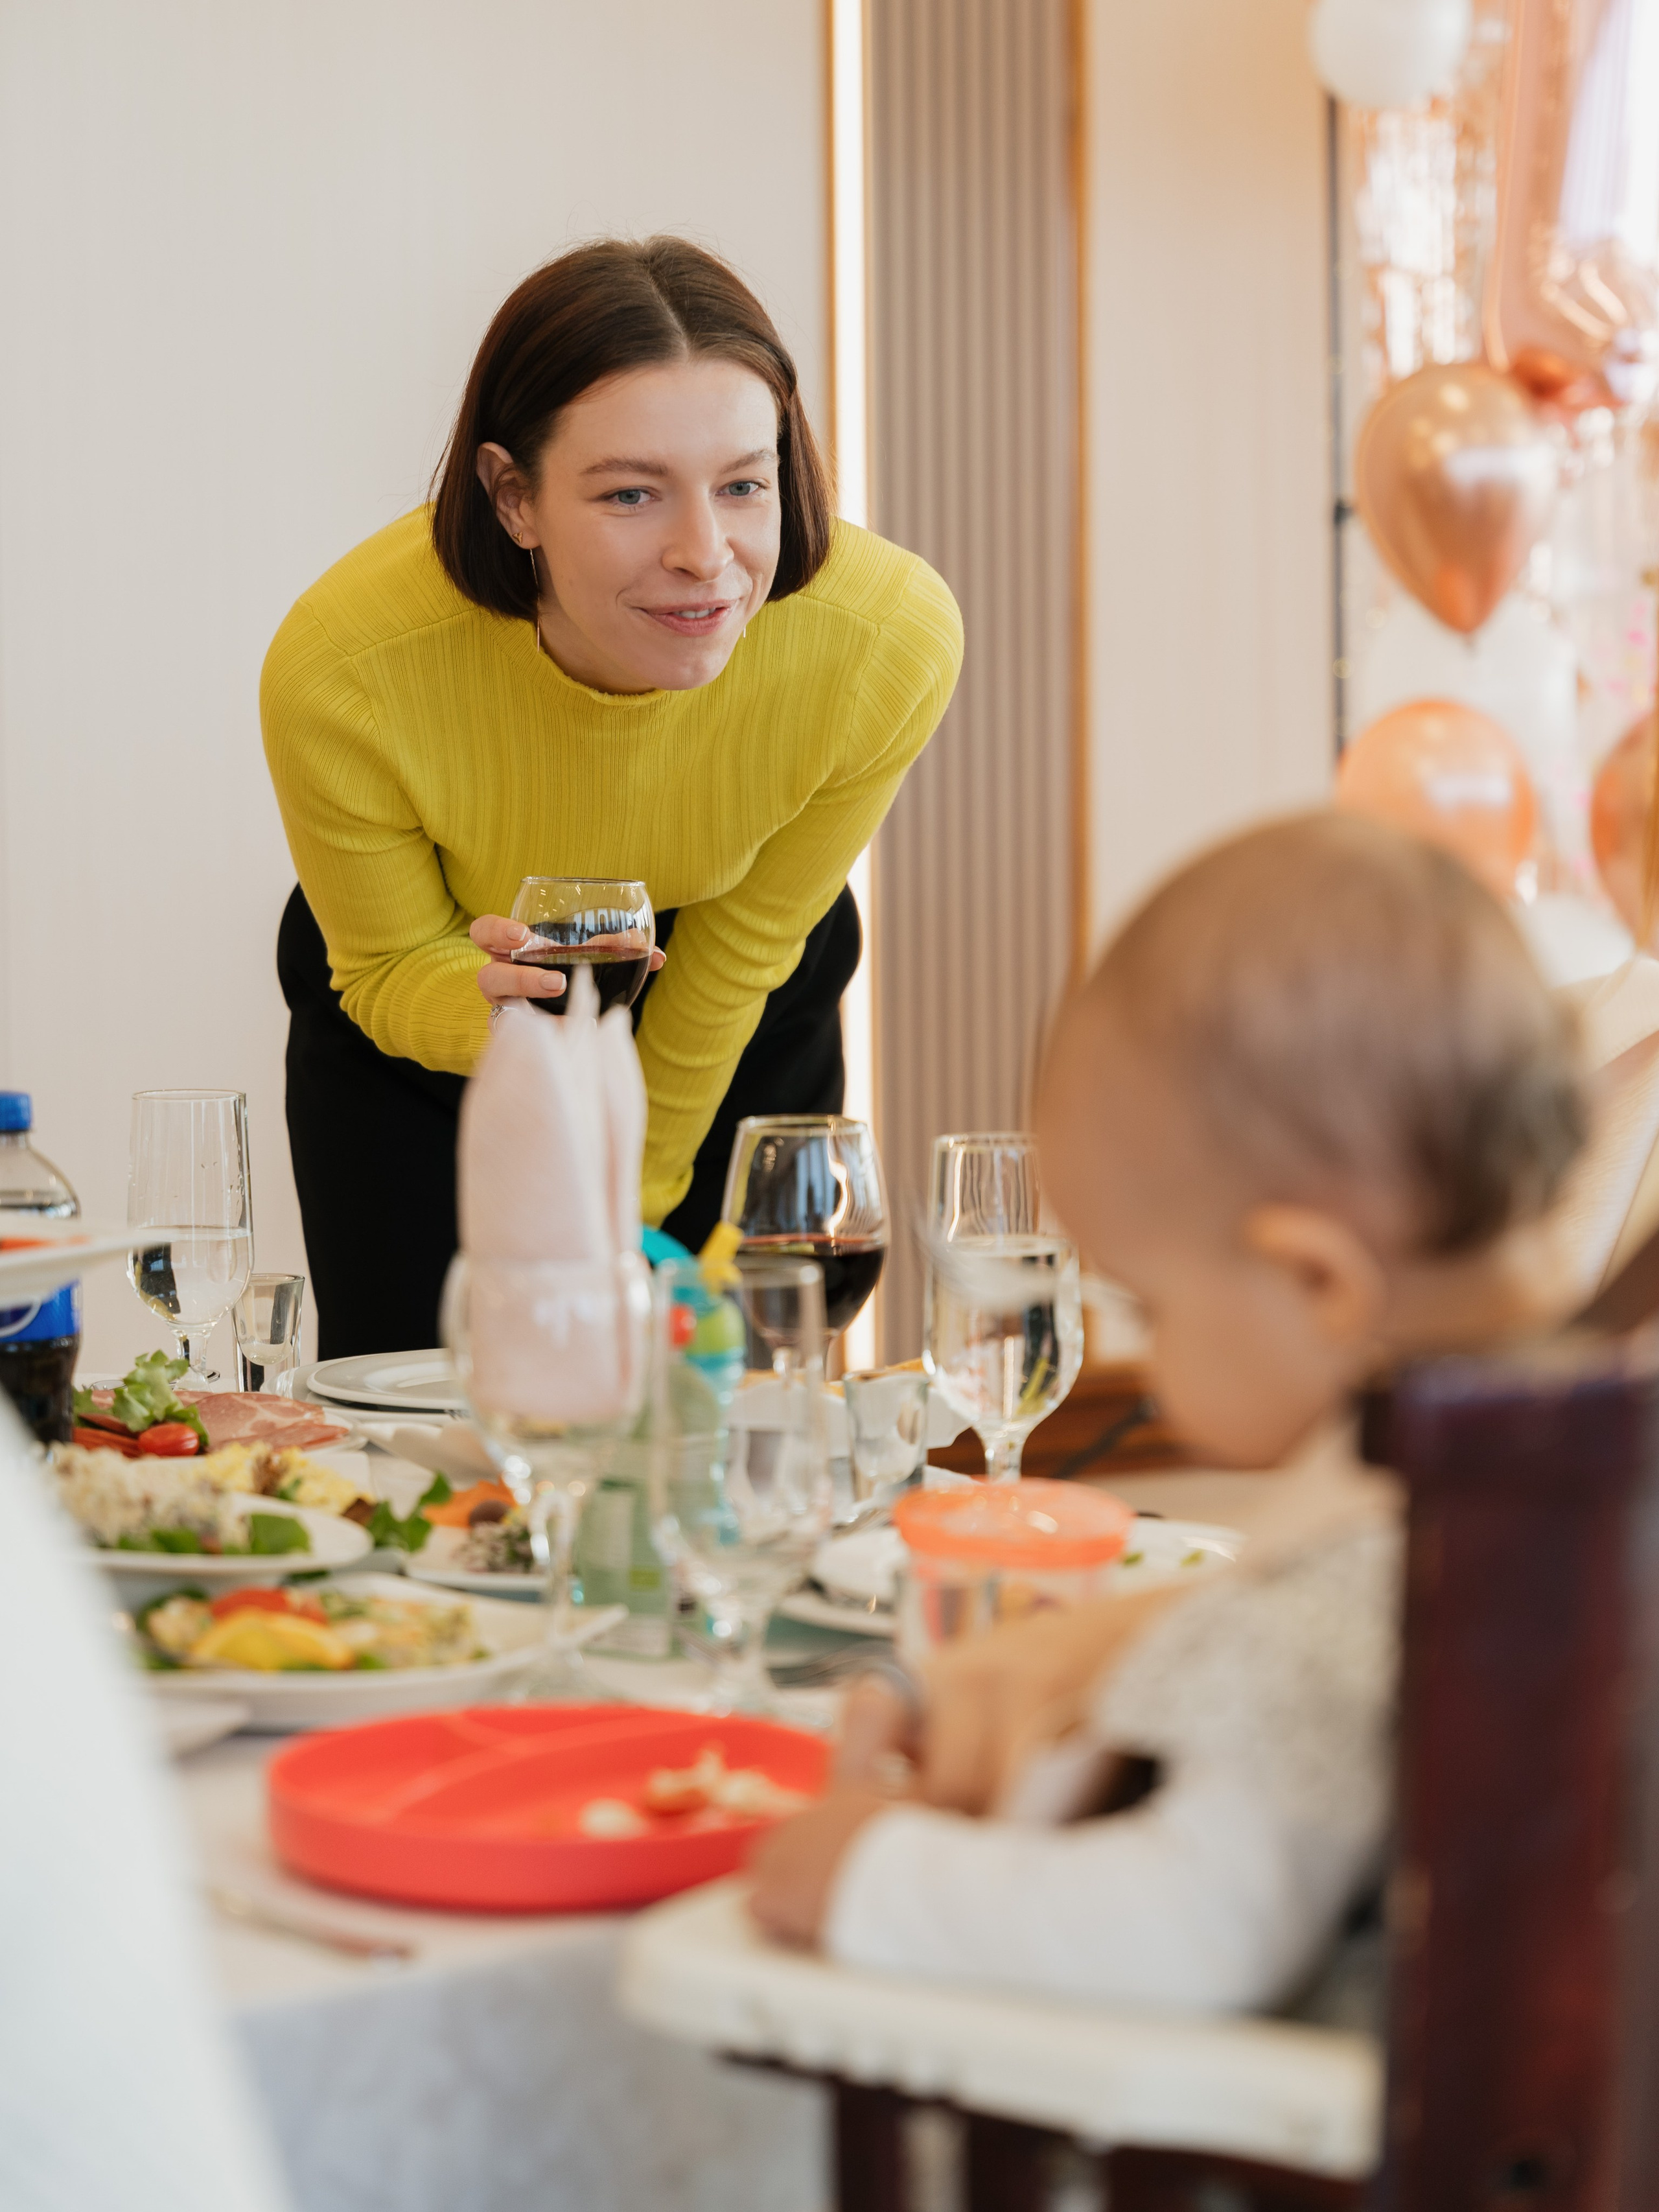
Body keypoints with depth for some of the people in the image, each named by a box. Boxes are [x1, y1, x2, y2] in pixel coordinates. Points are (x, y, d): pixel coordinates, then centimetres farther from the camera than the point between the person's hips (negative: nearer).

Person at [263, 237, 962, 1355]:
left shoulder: (890, 642, -32)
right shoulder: (343, 672, -36)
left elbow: (744, 948, -13)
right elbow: (388, 965, -16)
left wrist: (637, 1196, -1)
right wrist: (489, 1006, -40)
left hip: (735, 1036, 1)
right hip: (430, 1010, -1)